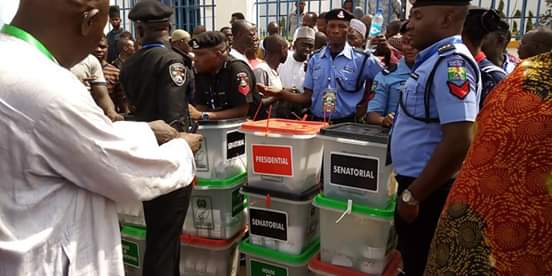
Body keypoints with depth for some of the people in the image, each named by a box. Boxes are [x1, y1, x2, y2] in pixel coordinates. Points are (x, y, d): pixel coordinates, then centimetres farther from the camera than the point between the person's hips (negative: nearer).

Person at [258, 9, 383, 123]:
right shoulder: (315, 59, 5)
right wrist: (279, 94, -7)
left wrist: (364, 106, -2)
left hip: (345, 124, -3)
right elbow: (308, 97, 7)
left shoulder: (362, 59, -5)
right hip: (317, 122, 3)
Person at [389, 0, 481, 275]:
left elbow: (458, 142, -28)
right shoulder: (436, 59, 9)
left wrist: (412, 195, -23)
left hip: (429, 191, -9)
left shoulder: (451, 62, -21)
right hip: (419, 182, 9)